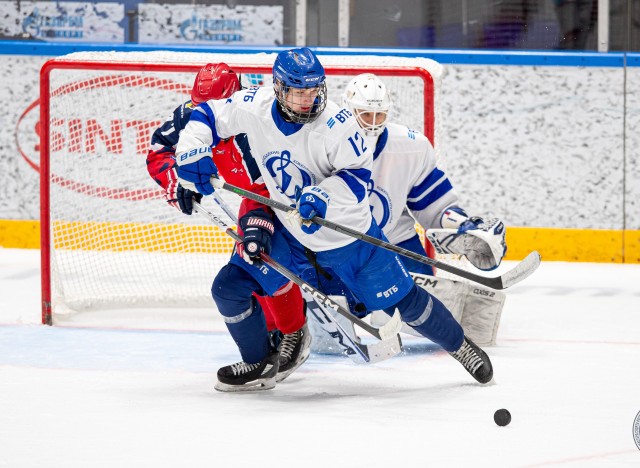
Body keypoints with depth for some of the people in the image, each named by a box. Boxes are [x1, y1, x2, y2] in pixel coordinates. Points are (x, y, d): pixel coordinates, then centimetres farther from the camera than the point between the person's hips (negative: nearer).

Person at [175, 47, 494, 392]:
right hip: (290, 231, 4)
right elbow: (208, 116, -1)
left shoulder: (336, 123, -25)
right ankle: (260, 364, 18)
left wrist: (323, 194, -34)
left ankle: (459, 345, 28)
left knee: (399, 298, 3)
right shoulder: (254, 108, -15)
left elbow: (358, 174, -17)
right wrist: (191, 150, -19)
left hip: (347, 231, -4)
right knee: (229, 289, -4)